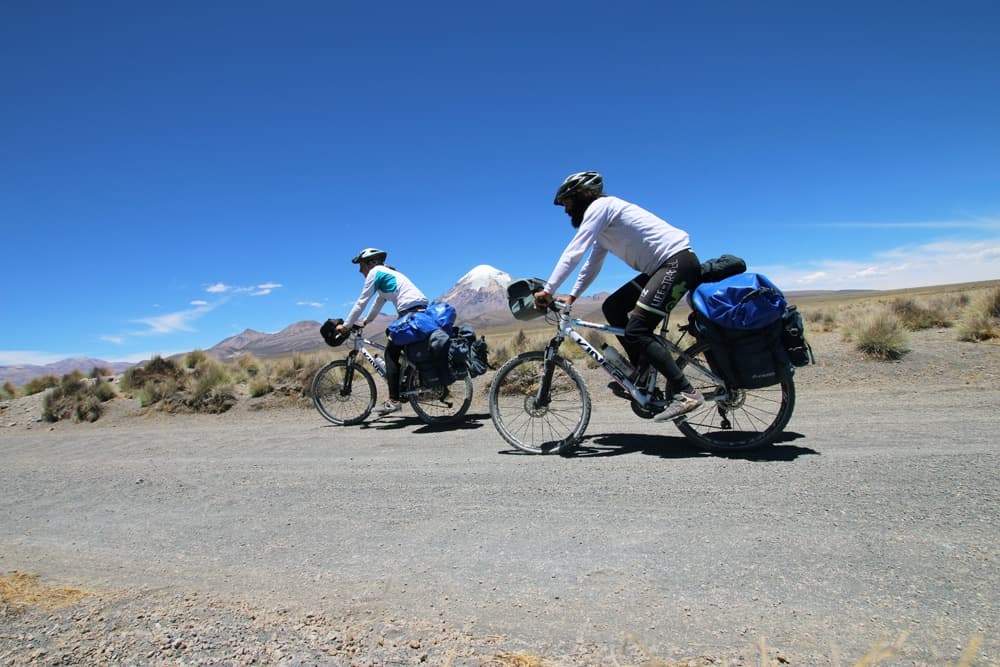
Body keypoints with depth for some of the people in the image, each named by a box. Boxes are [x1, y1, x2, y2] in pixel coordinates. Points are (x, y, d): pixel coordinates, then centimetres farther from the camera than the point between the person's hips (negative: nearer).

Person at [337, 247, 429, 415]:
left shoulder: (375, 272, 1)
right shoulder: (387, 273, 29)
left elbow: (361, 302, -1)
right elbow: (379, 303, 34)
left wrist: (346, 325, 5)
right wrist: (365, 321, 35)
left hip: (410, 313, -9)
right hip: (423, 311, 9)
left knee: (391, 353, -4)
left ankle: (393, 401, -8)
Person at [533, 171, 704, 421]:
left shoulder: (599, 206, -7)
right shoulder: (603, 224, 22)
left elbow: (574, 253, -16)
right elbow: (592, 266, 25)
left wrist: (547, 291, -17)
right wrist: (570, 297, 18)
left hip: (678, 262, -10)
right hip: (662, 267, 10)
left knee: (635, 330, -16)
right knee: (612, 307, 10)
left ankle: (685, 392, -14)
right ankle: (642, 371, 14)